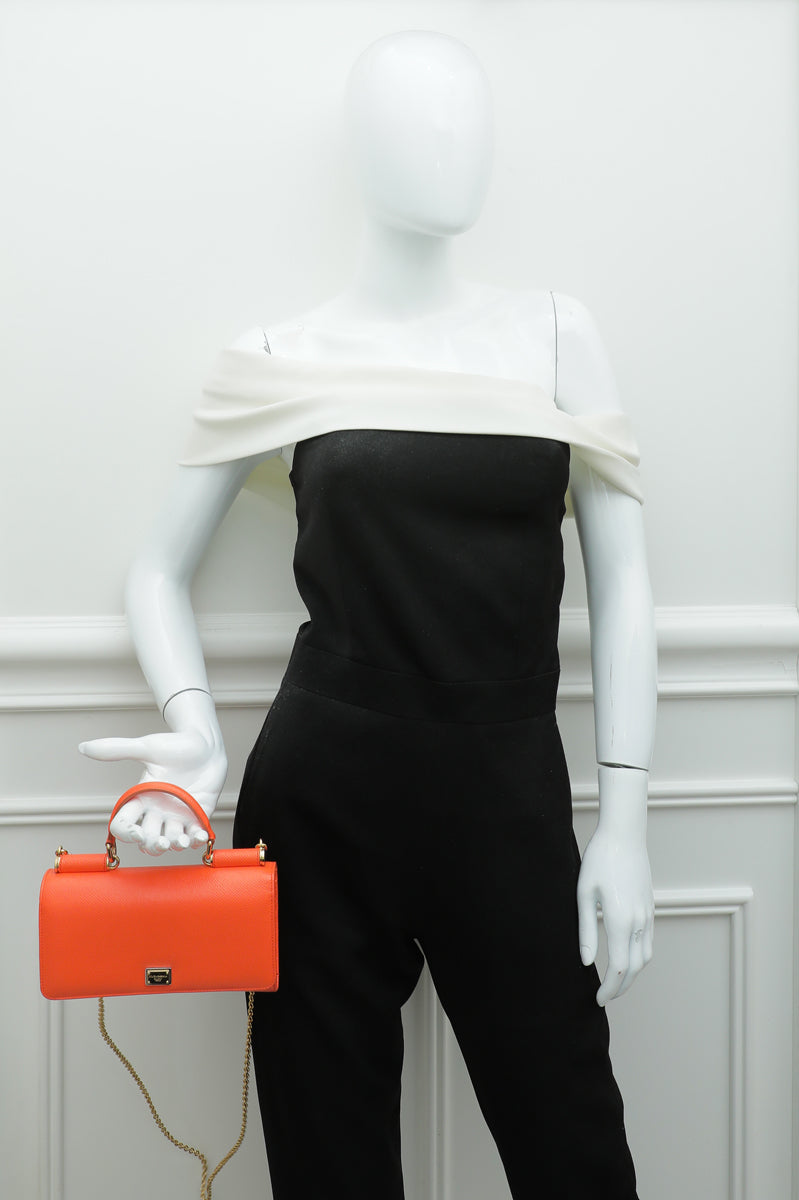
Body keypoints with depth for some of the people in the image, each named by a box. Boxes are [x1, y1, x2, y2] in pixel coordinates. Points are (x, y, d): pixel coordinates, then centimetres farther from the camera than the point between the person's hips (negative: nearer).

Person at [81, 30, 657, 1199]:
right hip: (321, 792, 0)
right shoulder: (279, 360, 4)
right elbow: (161, 569, 11)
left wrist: (625, 817, -1)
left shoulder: (555, 334, 6)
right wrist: (197, 731, -8)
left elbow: (620, 580, 5)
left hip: (511, 790, 1)